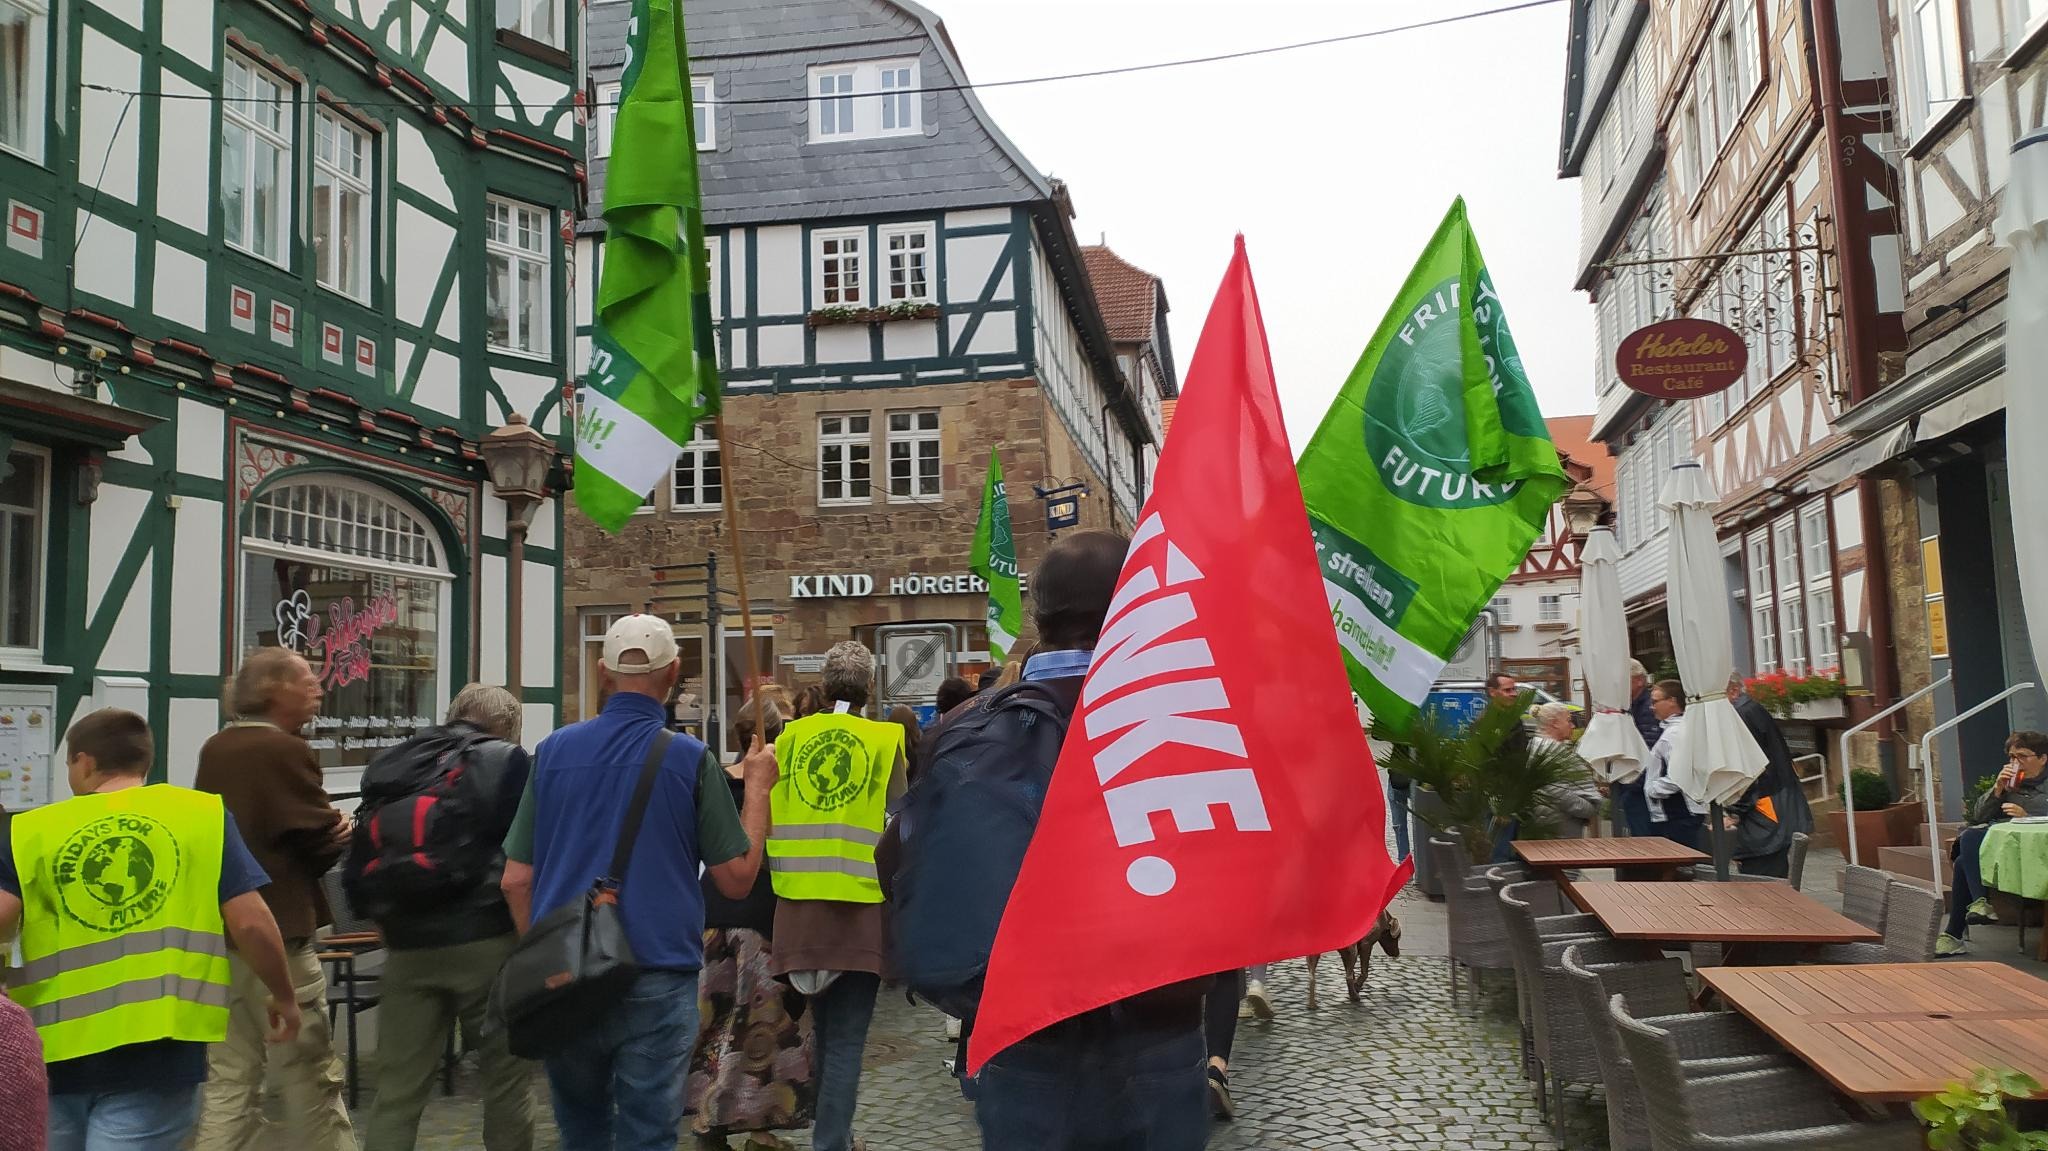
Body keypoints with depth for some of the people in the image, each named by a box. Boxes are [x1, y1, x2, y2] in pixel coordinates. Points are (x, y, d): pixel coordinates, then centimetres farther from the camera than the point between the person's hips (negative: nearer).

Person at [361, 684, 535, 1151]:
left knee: (396, 1088, 8)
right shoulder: (507, 760, -2)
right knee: (507, 1076, 8)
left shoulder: (388, 765, 14)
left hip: (408, 947, 4)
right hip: (485, 940, -4)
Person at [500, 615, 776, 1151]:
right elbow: (737, 878, -3)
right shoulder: (689, 758, -7)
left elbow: (516, 880, 4)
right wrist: (757, 788, 8)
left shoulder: (555, 750, 2)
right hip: (656, 981, -4)